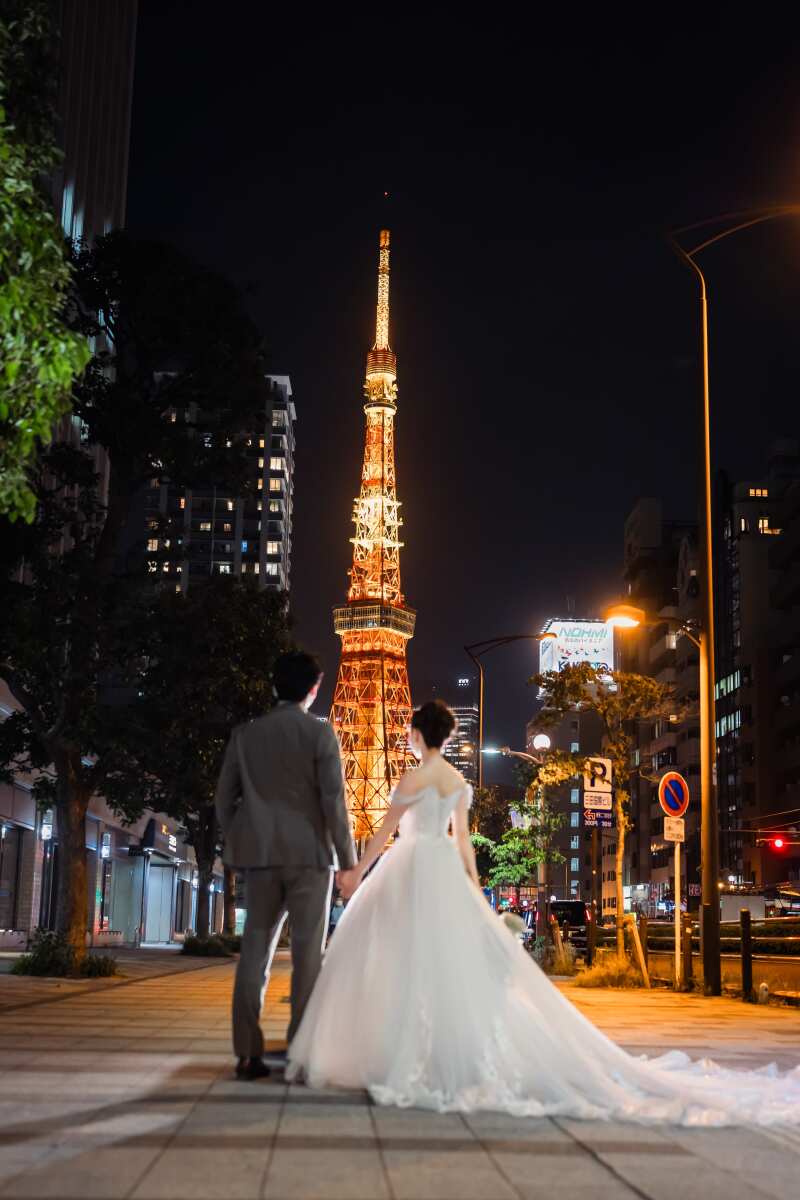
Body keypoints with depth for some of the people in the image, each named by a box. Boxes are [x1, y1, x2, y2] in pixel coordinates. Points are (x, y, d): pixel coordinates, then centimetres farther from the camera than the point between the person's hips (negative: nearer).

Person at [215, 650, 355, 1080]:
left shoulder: (244, 734, 7)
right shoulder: (319, 732, -4)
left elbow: (224, 798, 9)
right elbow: (333, 800, -9)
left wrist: (237, 847, 21)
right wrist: (349, 860, -5)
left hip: (260, 855, 4)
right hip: (308, 854, -4)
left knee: (255, 951, 6)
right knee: (307, 955, 1)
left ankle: (248, 1054, 5)